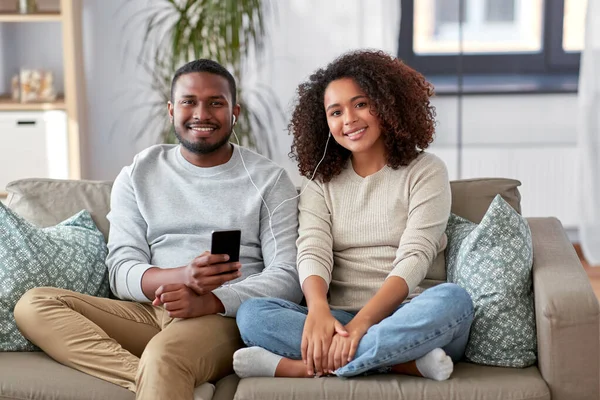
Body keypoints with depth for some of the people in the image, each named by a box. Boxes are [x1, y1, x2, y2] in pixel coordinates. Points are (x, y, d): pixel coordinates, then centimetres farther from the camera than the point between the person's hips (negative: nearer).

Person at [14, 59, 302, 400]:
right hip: (148, 313, 6)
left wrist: (211, 300, -20)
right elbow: (121, 273, 4)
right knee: (33, 305, -20)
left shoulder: (268, 179, 7)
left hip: (226, 316, -5)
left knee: (162, 355, -40)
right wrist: (181, 277, -19)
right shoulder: (138, 176, 14)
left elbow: (288, 278, -1)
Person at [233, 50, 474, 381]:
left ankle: (304, 367, -33)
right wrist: (318, 311, -26)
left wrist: (361, 322, -25)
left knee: (453, 299, -35)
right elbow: (312, 252, -3)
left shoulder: (425, 171, 4)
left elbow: (414, 258, -9)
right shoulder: (320, 183, 14)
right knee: (251, 313, -22)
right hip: (340, 322, 3)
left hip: (408, 321, -2)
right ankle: (403, 362, -30)